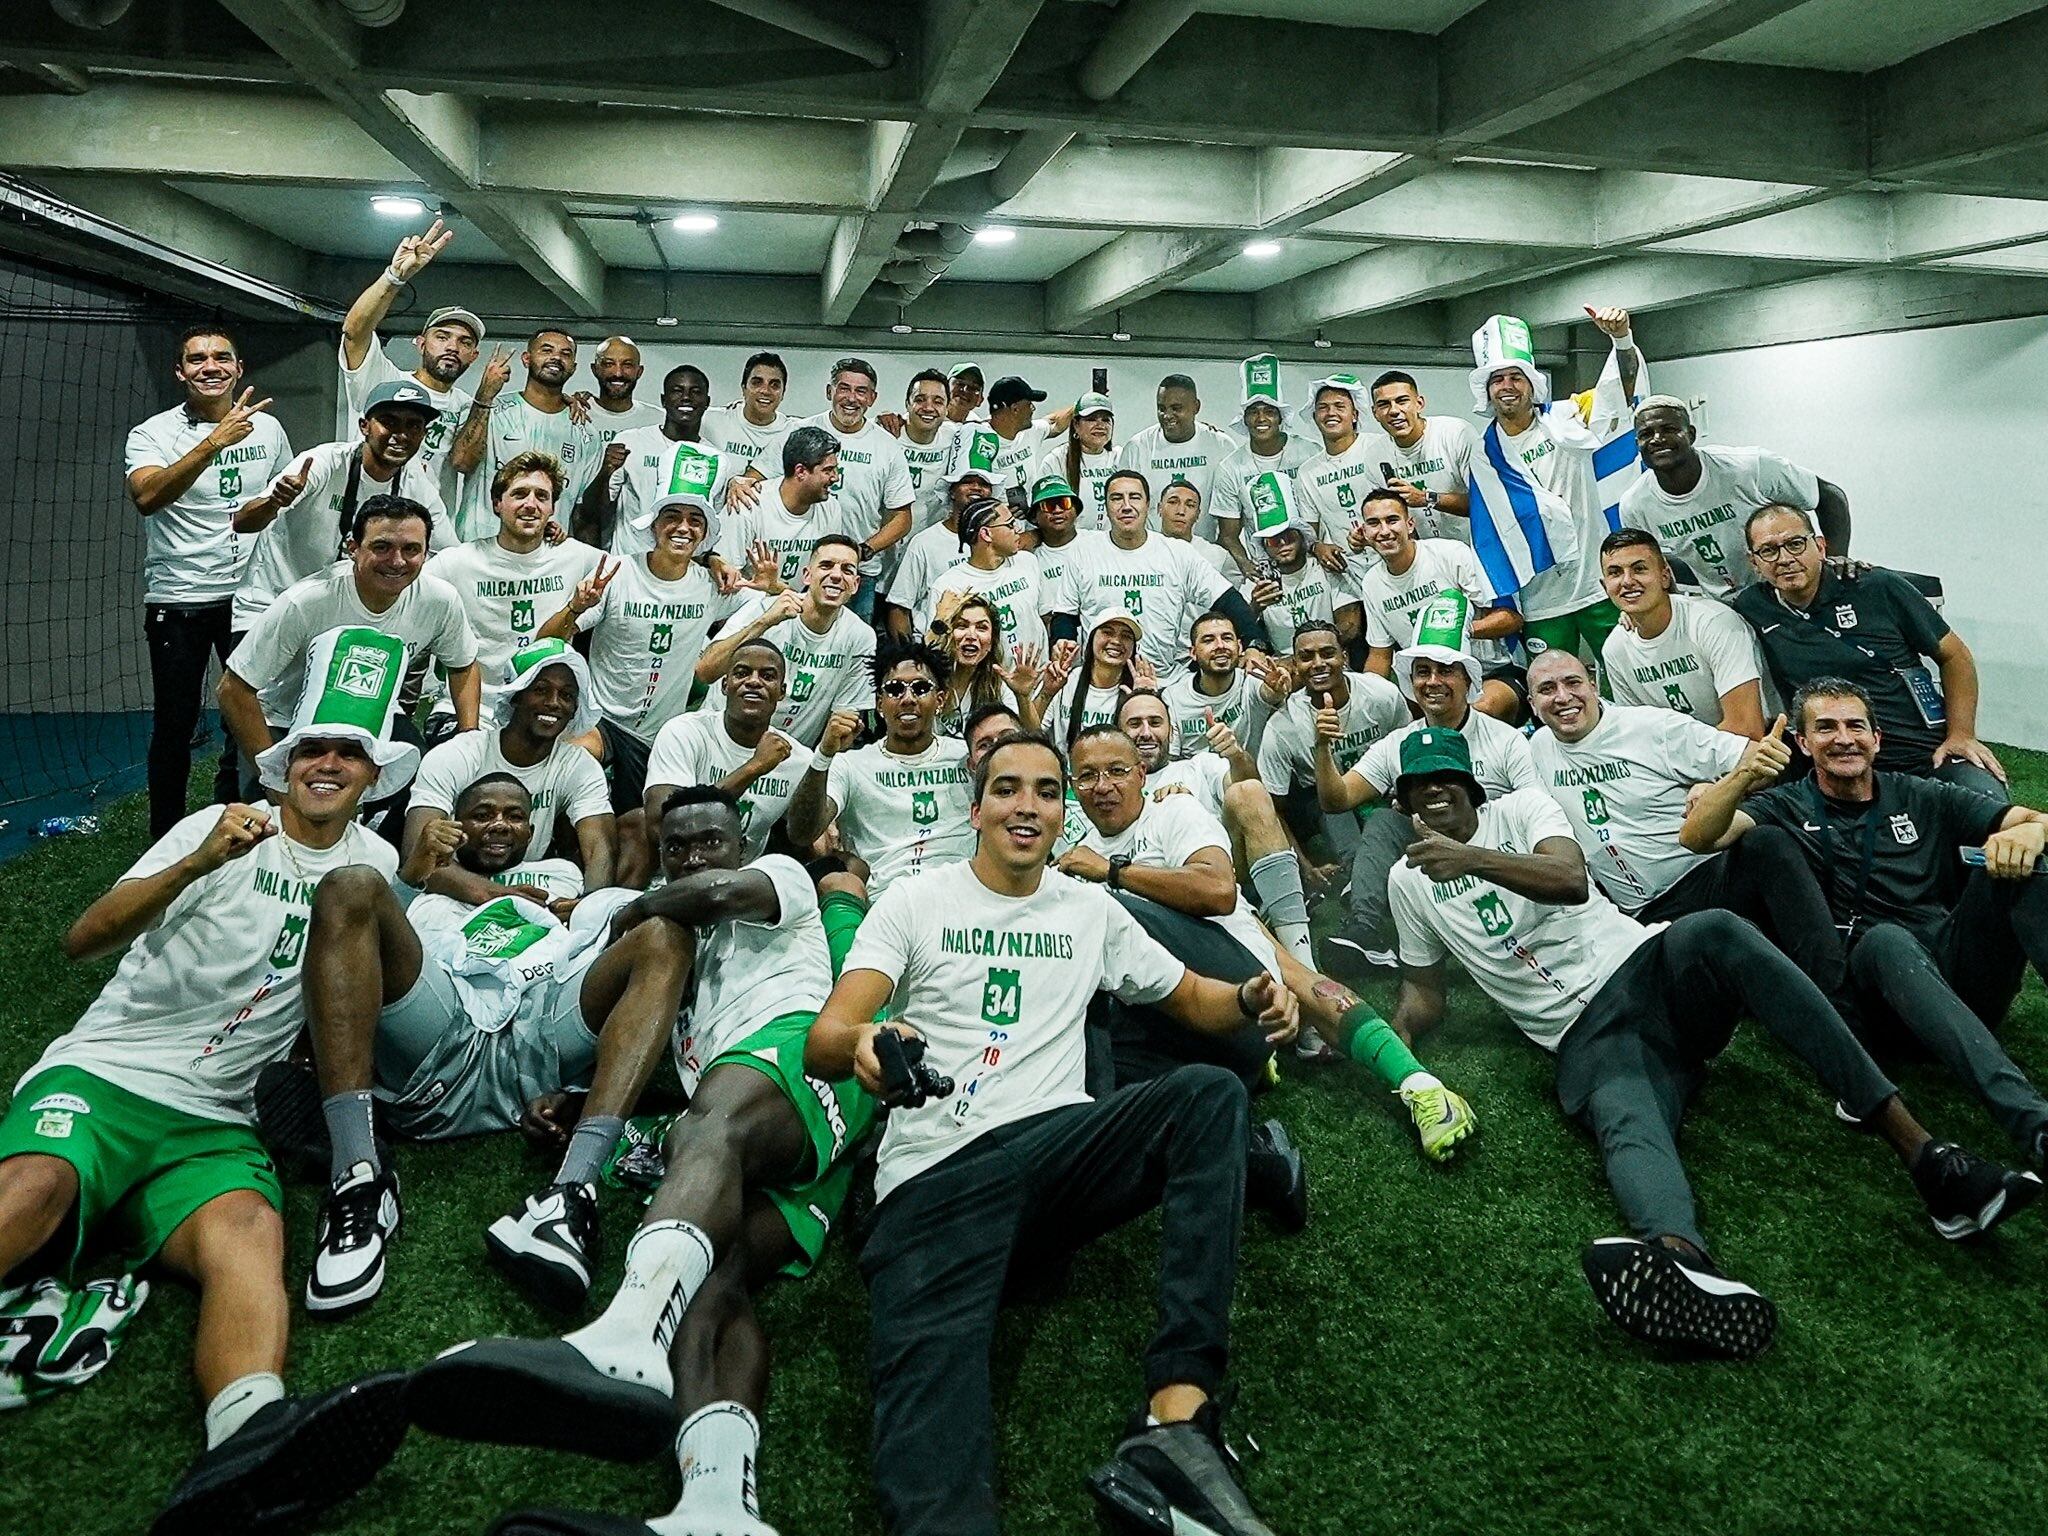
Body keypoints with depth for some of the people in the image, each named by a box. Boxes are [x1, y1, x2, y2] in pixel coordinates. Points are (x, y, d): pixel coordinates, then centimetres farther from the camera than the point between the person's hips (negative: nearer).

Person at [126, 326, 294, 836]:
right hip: (177, 601, -3)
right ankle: (165, 840, 19)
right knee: (174, 724, 5)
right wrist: (216, 442, -37)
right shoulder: (151, 434, -7)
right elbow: (147, 497, -28)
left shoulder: (267, 427, 5)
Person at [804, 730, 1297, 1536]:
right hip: (935, 1168, -2)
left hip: (1059, 1142, 3)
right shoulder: (916, 901, 11)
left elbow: (1191, 998, 26)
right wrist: (862, 1043, -26)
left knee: (1210, 1093, -27)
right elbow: (821, 1044, 1)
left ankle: (1177, 1420, -35)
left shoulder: (1091, 910, 20)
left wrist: (1248, 1000, 0)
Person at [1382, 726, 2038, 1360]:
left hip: (1645, 965, 0)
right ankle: (1688, 1269, -71)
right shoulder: (1410, 880, 16)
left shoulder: (1520, 808, 9)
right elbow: (1424, 992, 20)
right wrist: (1387, 1039, -1)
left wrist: (1473, 859, -20)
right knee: (1626, 1125, -34)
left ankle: (1921, 1151, -41)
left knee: (1716, 932, -36)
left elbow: (1570, 879, -10)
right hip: (1587, 1034, 0)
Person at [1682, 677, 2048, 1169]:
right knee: (1887, 939, -36)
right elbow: (1696, 837, -6)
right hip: (1873, 978, -3)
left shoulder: (1922, 799, 22)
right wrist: (1742, 778, -27)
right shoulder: (1785, 808, 14)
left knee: (2008, 863, -20)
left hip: (1965, 980, 3)